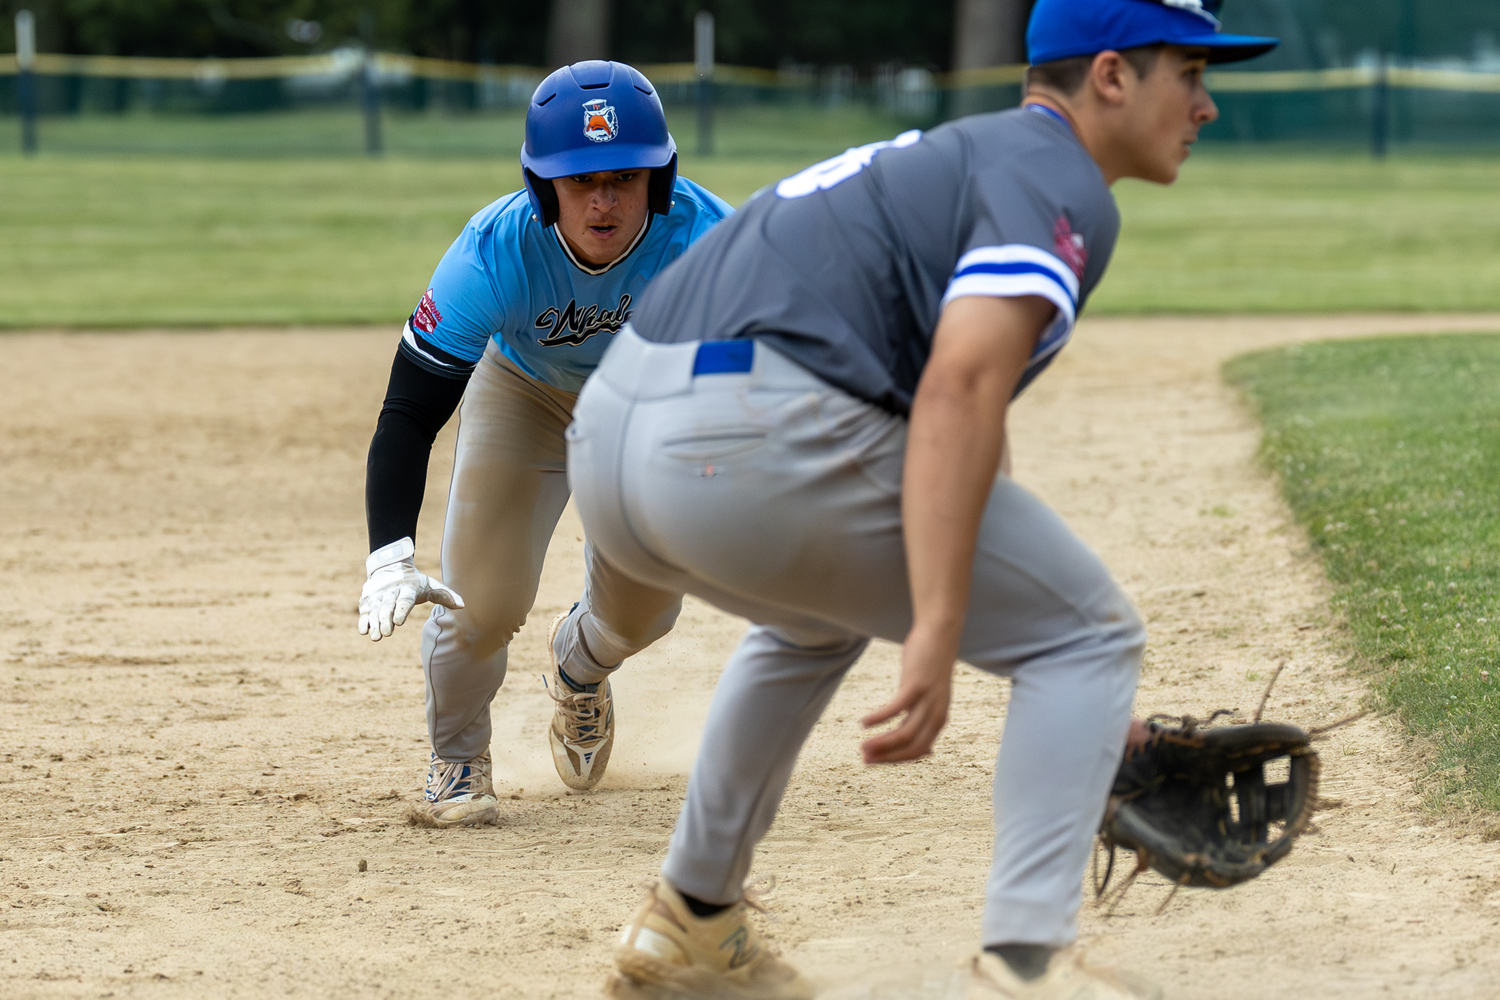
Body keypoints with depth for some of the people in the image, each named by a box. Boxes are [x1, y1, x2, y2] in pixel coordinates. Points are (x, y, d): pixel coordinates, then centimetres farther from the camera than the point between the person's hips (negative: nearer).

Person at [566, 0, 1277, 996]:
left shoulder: (959, 159, 32)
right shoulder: (1063, 189, 2)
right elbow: (957, 391, -17)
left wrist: (1077, 712, 40)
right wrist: (936, 638, -22)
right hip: (759, 440, -9)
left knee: (818, 620, 40)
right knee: (1091, 633, 6)